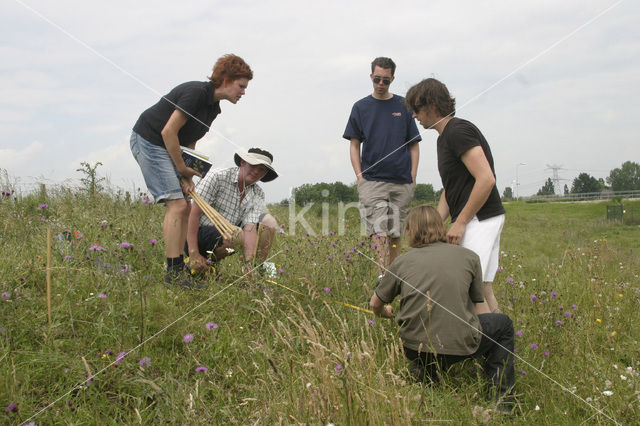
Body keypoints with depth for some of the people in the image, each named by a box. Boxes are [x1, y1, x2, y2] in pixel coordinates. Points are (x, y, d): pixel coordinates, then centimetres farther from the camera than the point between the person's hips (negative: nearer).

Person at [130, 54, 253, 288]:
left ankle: (176, 268, 9)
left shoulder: (213, 107, 9)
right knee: (177, 205, -16)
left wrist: (187, 175, 0)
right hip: (148, 141, -10)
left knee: (182, 207, 5)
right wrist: (182, 168, -13)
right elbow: (168, 132, -22)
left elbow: (190, 141, 12)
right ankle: (174, 272, -15)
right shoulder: (196, 92, -21)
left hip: (167, 147, 10)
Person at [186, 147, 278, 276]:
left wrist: (249, 263, -29)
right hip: (202, 233, -6)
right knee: (240, 236, -33)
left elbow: (250, 227, -12)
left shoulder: (258, 194, 2)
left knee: (268, 221, -4)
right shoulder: (217, 178, -14)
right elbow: (194, 213, -18)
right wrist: (193, 254, -24)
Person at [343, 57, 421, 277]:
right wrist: (360, 176, -3)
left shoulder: (403, 106, 10)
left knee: (395, 233, 6)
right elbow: (354, 145, 7)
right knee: (380, 231, -12)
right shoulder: (361, 107, 8)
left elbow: (414, 145, 11)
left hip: (402, 182, 2)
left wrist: (413, 176, 2)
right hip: (372, 181, -2)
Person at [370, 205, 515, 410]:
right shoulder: (469, 257, 2)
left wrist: (386, 313, 39)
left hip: (414, 348, 3)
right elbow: (474, 303, 13)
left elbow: (376, 304, 15)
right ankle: (501, 399, 19)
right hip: (460, 346, -2)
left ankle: (424, 369, 13)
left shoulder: (402, 261, 3)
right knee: (503, 323, 27)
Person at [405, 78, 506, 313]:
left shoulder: (459, 131, -14)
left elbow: (486, 179, -23)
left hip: (480, 219, -10)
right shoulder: (445, 137, 18)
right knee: (483, 289, 12)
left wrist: (460, 223, -18)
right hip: (470, 221, 10)